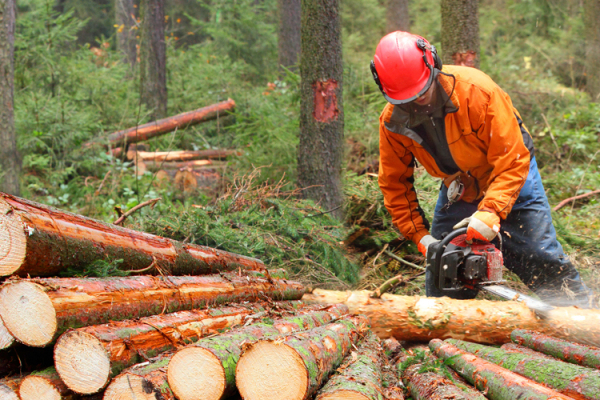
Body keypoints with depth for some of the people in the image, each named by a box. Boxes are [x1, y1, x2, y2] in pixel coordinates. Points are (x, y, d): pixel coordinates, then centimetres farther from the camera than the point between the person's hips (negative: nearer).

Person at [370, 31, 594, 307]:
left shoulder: (476, 90, -33)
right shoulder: (392, 121, -20)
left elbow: (512, 160, -32)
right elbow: (394, 183, -7)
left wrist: (491, 211, -44)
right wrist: (419, 235, -17)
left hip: (510, 182, -4)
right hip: (456, 189, 4)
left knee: (544, 264, -3)